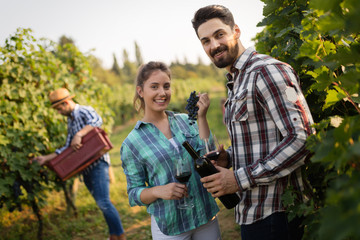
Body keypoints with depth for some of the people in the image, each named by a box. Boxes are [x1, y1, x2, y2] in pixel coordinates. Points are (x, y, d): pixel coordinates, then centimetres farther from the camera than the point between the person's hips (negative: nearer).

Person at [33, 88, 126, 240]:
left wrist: (79, 135, -36)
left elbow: (97, 120, -31)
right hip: (86, 167, 9)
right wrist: (46, 158, 14)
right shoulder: (70, 121, 19)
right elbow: (67, 148, 18)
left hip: (98, 163, -8)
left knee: (103, 202, -15)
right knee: (101, 203, 10)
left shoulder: (84, 111, -7)